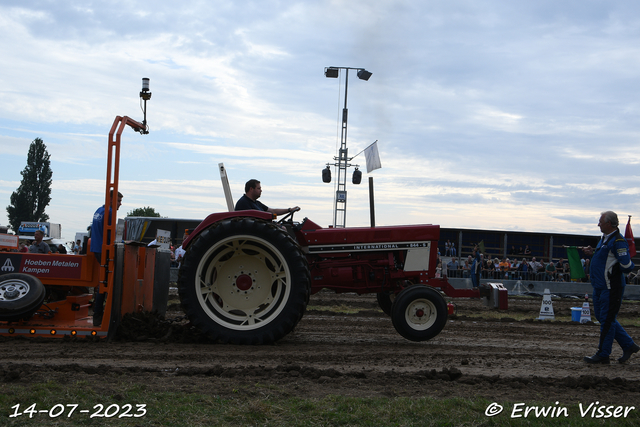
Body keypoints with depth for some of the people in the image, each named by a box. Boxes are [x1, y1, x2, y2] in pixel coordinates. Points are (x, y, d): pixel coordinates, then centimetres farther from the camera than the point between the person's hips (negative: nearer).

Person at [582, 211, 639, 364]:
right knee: (602, 317, 16)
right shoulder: (604, 238, 13)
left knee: (607, 319, -2)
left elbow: (627, 266, -23)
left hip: (611, 287, -11)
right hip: (600, 286, 11)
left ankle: (603, 355, 7)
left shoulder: (618, 241, -19)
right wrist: (592, 254, 8)